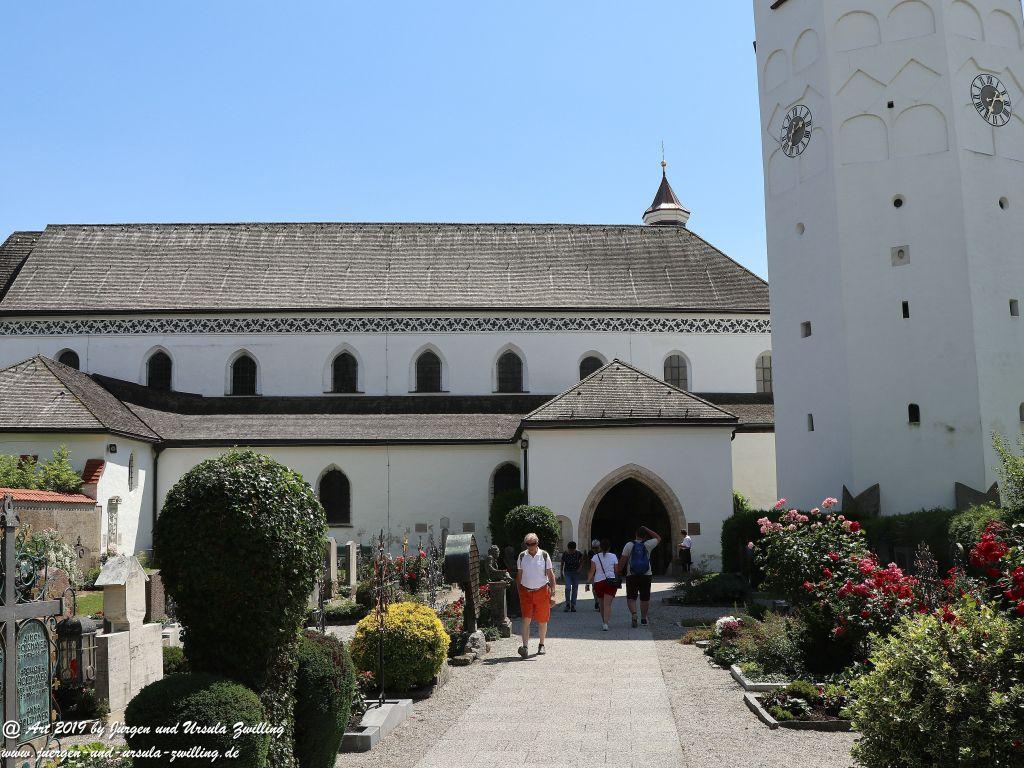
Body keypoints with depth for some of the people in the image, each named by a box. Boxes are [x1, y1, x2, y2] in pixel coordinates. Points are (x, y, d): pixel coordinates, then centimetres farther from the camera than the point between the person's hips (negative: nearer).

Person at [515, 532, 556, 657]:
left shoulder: (544, 555, -2)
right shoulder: (522, 556, 3)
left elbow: (551, 575, 0)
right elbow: (519, 576, 11)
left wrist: (552, 594, -6)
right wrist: (519, 593, 7)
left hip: (542, 591, -1)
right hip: (526, 592, 1)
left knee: (542, 621, 8)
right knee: (526, 620, -11)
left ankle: (541, 645, 26)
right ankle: (525, 647, -14)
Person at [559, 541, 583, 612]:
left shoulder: (578, 553, -8)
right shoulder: (565, 554, -9)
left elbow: (581, 561, 11)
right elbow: (562, 563, 5)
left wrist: (579, 568, -3)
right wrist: (561, 573, 7)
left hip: (576, 572, 1)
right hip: (567, 572, -1)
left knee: (575, 589, 2)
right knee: (568, 588, -16)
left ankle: (573, 605, 12)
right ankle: (567, 604, -4)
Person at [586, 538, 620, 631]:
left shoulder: (595, 557, 2)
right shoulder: (613, 556, 3)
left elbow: (592, 571, -4)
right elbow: (616, 571, 8)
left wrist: (588, 583, -3)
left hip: (598, 582, 1)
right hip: (611, 582, -1)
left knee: (602, 604, 17)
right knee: (607, 604, -6)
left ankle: (603, 622, 31)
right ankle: (605, 623, -21)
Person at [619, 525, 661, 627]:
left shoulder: (629, 545, -5)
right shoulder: (647, 545, -2)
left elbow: (622, 560, -9)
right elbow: (658, 538, 15)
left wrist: (619, 571, 1)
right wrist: (647, 529, 13)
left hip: (631, 576, -1)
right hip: (646, 575, 1)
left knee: (631, 597, 5)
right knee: (645, 598, 13)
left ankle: (633, 614, -18)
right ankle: (643, 618, 20)